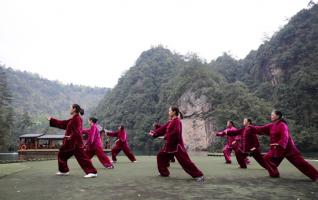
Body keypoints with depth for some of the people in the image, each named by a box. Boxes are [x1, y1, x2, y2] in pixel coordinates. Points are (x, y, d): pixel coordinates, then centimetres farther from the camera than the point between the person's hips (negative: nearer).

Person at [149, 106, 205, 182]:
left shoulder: (177, 121, -15)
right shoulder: (170, 122, 12)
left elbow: (176, 132, -27)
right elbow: (163, 128, 13)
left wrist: (166, 136, -16)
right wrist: (154, 132, 2)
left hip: (177, 145, -9)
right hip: (169, 145, 9)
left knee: (185, 161, -11)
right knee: (160, 156, 15)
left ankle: (199, 175, -5)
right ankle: (164, 173, 26)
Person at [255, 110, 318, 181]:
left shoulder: (282, 125, -17)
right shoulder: (272, 125, 7)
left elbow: (285, 136, -27)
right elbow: (262, 129, 9)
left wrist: (279, 144, -40)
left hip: (287, 148, -8)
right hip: (278, 148, 8)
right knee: (267, 158, 6)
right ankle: (274, 174, 18)